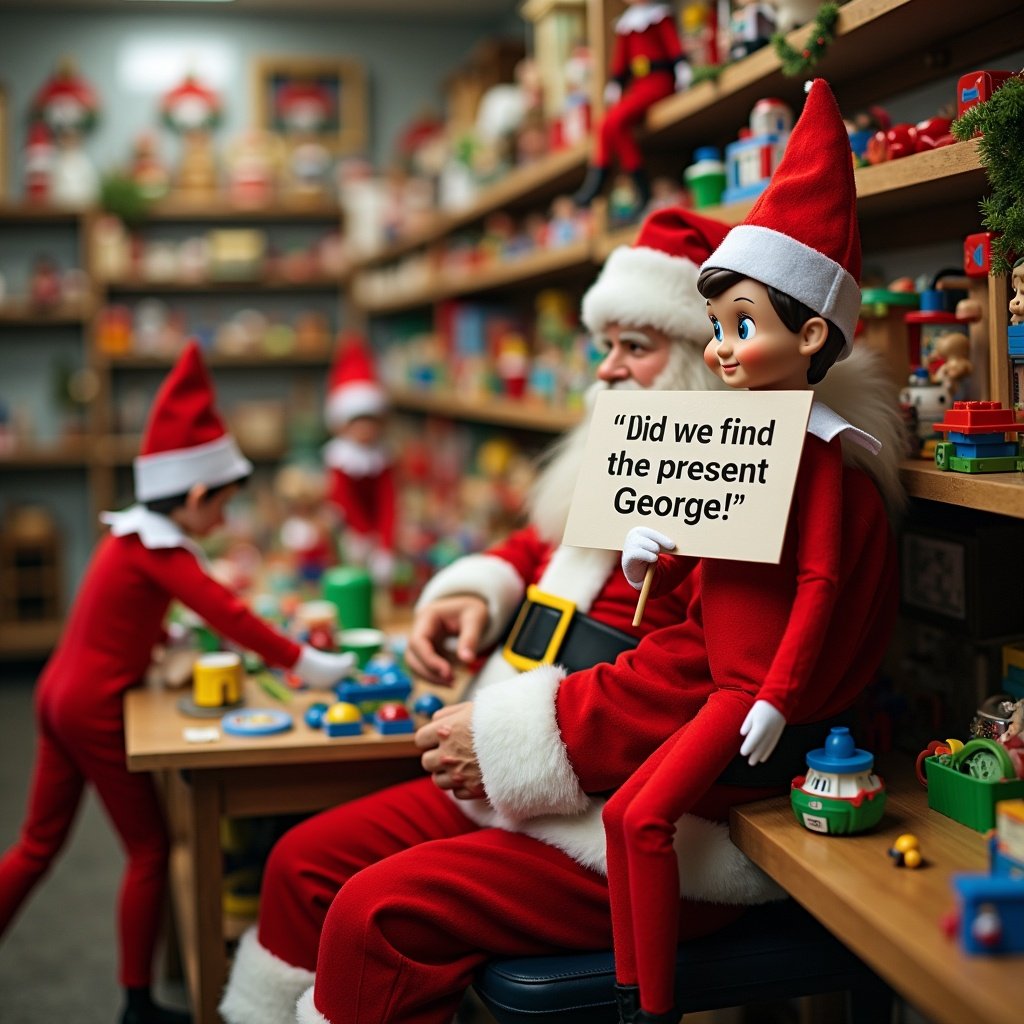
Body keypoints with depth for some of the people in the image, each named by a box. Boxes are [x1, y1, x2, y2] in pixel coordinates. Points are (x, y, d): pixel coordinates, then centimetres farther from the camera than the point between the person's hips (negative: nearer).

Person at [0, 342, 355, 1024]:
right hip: (96, 710, -9)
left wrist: (165, 642, 17)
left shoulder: (133, 534, 9)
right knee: (150, 848, 2)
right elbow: (227, 614, -27)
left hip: (60, 694, 9)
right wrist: (303, 662, -27)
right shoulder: (158, 548, -18)